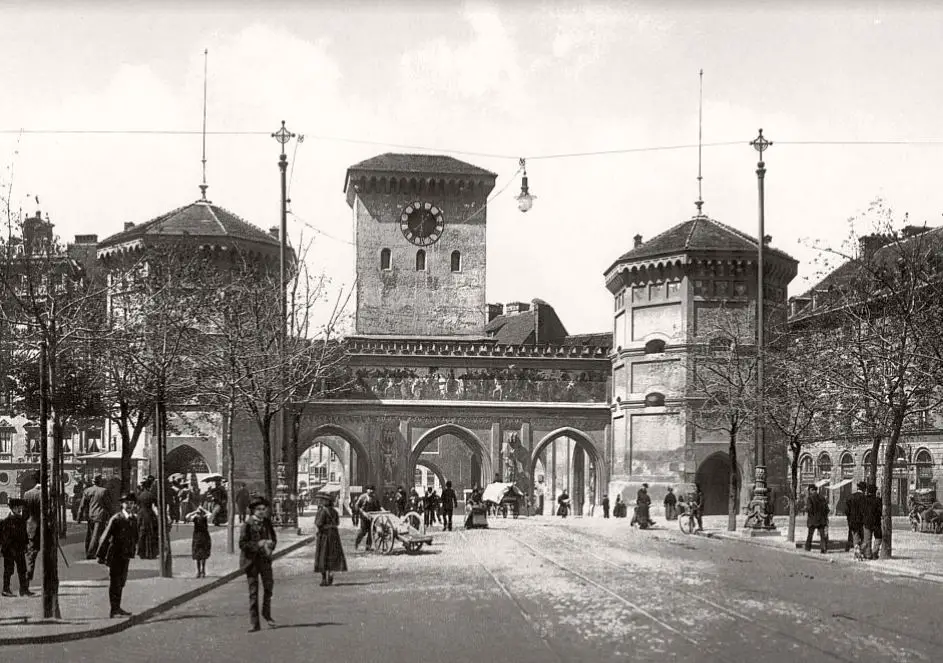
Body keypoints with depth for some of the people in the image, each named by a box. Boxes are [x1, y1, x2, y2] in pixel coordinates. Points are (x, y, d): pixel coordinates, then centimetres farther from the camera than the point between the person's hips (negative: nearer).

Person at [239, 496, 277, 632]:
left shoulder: (267, 522, 4)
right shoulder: (247, 524, -10)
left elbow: (273, 537, 15)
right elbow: (242, 544, -13)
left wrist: (270, 543, -7)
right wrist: (258, 544, -23)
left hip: (265, 559, 4)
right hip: (251, 560, -4)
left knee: (269, 585, 1)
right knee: (253, 591, 1)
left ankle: (266, 613, 24)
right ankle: (254, 623, 7)